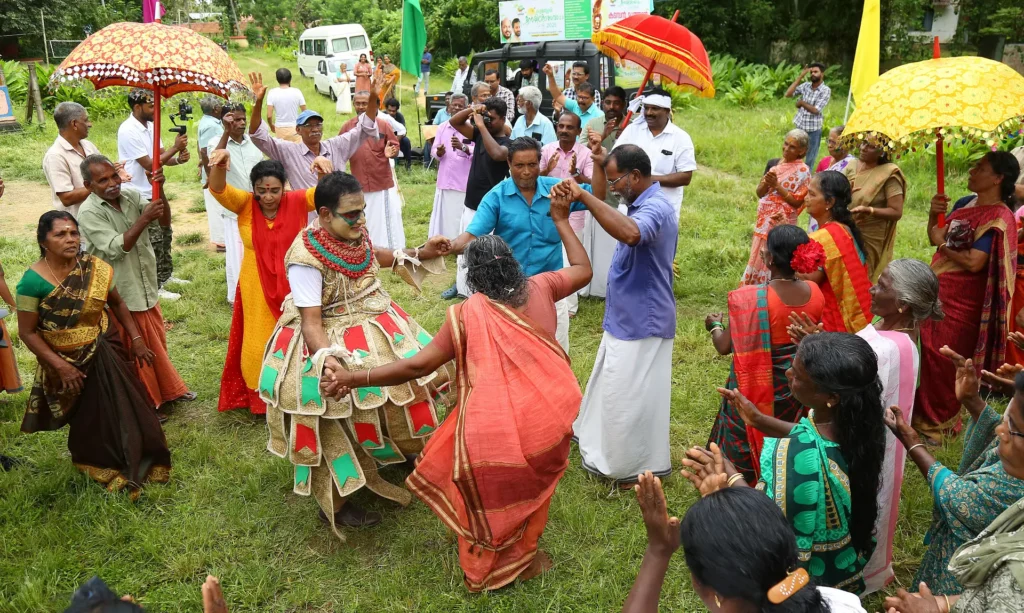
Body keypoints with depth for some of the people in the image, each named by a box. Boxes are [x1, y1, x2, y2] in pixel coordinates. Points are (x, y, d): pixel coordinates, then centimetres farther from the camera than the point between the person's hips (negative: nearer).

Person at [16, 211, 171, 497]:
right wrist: (60, 366, -17)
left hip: (106, 354, 3)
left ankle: (135, 461, 31)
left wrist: (136, 338, 1)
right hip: (68, 363, -2)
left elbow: (117, 303, 6)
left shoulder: (95, 268, -10)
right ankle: (102, 466, 38)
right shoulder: (33, 281, -19)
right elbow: (27, 332, -13)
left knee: (126, 409, 9)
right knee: (90, 420, 14)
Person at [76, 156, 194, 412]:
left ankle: (167, 390, 40)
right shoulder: (89, 213, -19)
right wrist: (144, 219, -33)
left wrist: (159, 191, -20)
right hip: (120, 294, -6)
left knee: (156, 342, 21)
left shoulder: (131, 195, -2)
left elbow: (165, 221, -5)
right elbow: (116, 248, -27)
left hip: (146, 287, 6)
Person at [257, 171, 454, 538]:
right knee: (343, 428, 0)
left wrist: (418, 254, 15)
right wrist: (327, 357, -46)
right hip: (335, 343, -9)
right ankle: (334, 505, 20)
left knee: (410, 378, 21)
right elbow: (310, 321, -29)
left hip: (375, 328, 9)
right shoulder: (306, 257, -28)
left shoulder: (354, 233, -4)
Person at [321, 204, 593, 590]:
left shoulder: (468, 313, -5)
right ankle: (524, 557, 46)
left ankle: (487, 568, 40)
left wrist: (355, 378, 1)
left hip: (494, 430, -3)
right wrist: (561, 220, 31)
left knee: (491, 496, 23)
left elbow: (418, 366, -6)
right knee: (532, 484, 30)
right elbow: (583, 268, 23)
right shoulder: (540, 289, 3)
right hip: (546, 418, 4)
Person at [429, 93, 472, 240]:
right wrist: (439, 152, -13)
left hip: (464, 181, -4)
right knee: (444, 217, 9)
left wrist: (463, 147, -30)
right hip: (445, 180, 4)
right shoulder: (442, 127, 10)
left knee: (461, 218, -3)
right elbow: (434, 151, 10)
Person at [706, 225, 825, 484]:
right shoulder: (815, 293, -10)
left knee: (743, 451, 16)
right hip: (796, 389, 5)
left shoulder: (748, 299, -27)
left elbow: (724, 347, -19)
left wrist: (714, 325, 3)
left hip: (755, 390, -5)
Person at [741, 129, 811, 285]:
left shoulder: (802, 171, -9)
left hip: (782, 224, -6)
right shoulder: (772, 164, 8)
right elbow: (759, 193, 7)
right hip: (764, 222, 6)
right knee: (759, 259, 13)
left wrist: (777, 186, -19)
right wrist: (766, 181, -14)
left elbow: (797, 202, -13)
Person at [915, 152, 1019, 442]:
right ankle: (925, 411, 36)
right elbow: (935, 236, 12)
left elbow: (974, 262, -27)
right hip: (939, 292, 8)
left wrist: (942, 244, -14)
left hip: (961, 301, -8)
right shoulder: (965, 203, 7)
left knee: (943, 360, 2)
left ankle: (939, 423, 20)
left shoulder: (999, 219, -19)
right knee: (929, 353, 18)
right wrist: (934, 214, -7)